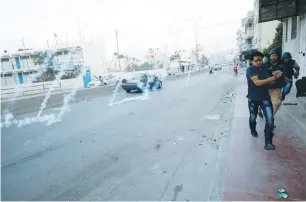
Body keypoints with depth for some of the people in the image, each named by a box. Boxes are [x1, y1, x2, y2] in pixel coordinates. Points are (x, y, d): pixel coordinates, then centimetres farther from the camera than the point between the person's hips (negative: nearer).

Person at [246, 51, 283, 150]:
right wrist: (272, 78, -28)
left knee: (270, 119, -11)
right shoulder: (250, 69, -16)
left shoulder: (265, 67, 2)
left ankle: (268, 142, -6)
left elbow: (269, 82, 9)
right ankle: (253, 130, 49)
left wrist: (274, 76, -11)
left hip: (265, 97, 3)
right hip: (253, 98, -3)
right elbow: (257, 82, -29)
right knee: (253, 117, 17)